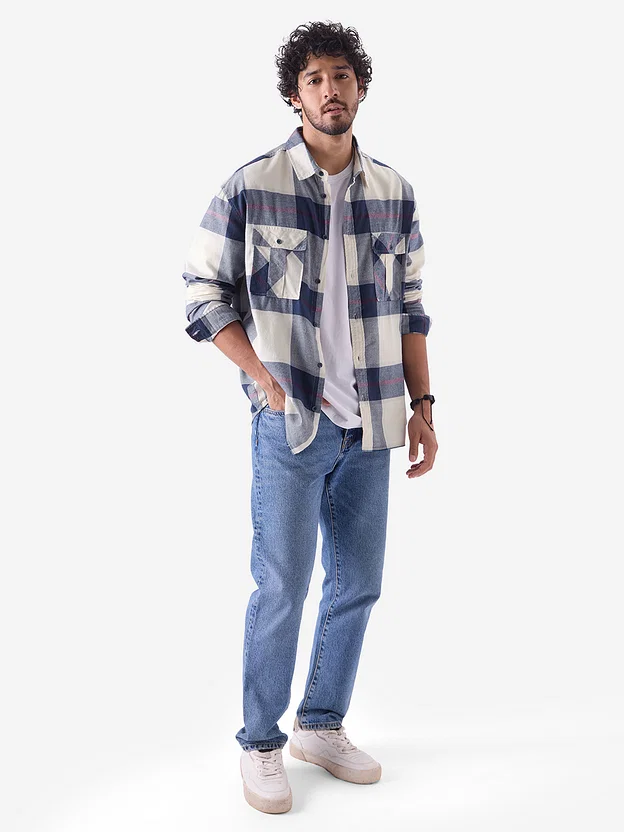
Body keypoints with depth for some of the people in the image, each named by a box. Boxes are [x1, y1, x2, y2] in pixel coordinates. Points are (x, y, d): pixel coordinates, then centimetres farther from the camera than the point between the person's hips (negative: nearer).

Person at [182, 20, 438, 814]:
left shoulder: (394, 192, 6)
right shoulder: (250, 186, -7)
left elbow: (409, 305, 12)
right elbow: (204, 292, -3)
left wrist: (421, 405, 8)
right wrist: (267, 381, -11)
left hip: (369, 425, 5)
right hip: (291, 422, -4)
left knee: (357, 584, 12)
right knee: (282, 589, 2)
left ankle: (322, 723, 31)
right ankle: (260, 744, 21)